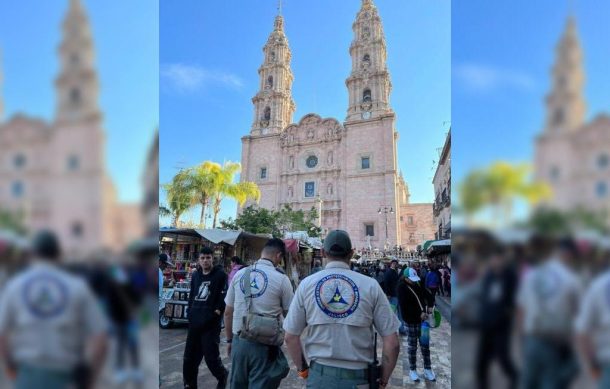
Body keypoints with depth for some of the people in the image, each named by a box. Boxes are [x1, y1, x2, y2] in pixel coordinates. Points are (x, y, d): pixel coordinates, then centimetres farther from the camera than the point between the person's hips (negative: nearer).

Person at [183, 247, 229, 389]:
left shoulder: (220, 275, -5)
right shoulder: (195, 275, 14)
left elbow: (224, 298, -9)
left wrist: (216, 313, -15)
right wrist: (190, 313, 11)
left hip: (210, 323, -6)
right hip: (194, 323, 6)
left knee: (211, 356, -4)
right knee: (189, 357, 10)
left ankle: (222, 375, 25)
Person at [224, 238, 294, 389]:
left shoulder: (239, 274, 2)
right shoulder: (281, 279, -10)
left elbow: (228, 313, 9)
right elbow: (289, 314, -1)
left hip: (239, 341, 4)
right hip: (265, 344, -4)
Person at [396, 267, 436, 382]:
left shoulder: (418, 285, 6)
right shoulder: (401, 288, -13)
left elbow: (429, 296, 12)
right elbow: (404, 307, -21)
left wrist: (430, 306, -7)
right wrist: (419, 314, -23)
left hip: (422, 319, 6)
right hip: (411, 321, -5)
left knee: (425, 346, 12)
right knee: (412, 347, 7)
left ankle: (427, 370, 25)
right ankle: (412, 370, 22)